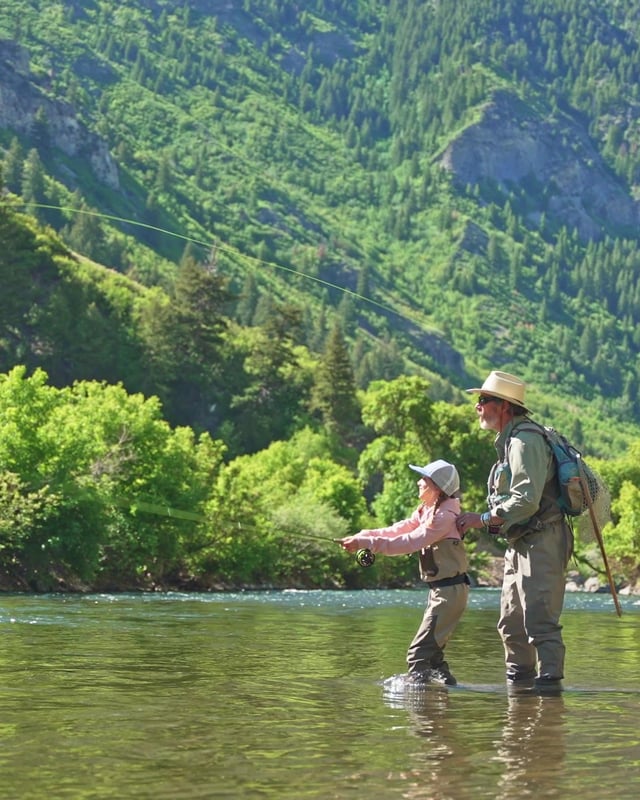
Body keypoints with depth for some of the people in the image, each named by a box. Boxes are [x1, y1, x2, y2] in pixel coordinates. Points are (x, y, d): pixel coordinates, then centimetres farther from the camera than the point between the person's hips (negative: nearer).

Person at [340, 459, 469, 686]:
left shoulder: (445, 516, -18)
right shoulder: (425, 511, 13)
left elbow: (409, 542, -23)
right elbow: (396, 531, 6)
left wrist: (368, 543, -24)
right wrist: (361, 537, -7)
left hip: (450, 590, -10)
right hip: (439, 589, 10)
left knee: (419, 652, -12)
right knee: (431, 650, 16)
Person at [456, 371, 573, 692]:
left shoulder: (525, 440, -15)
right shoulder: (509, 441, 18)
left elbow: (526, 502, -23)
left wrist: (482, 518, -16)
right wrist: (485, 522, 12)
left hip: (541, 543, -11)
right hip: (521, 544, 11)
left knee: (541, 623, -12)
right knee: (511, 624, 13)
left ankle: (549, 685, -10)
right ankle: (519, 686, 21)